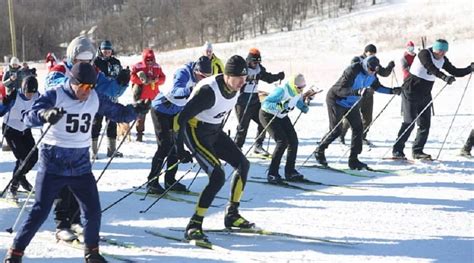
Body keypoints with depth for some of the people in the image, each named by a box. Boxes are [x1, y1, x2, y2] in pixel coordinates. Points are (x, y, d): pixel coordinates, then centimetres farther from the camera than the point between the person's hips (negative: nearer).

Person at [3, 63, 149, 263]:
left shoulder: (95, 99, 1)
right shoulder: (55, 96, -14)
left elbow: (116, 112, 14)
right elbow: (29, 117, -25)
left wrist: (135, 110, -6)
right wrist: (45, 115, -47)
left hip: (81, 165, 4)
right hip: (53, 164, -4)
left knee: (93, 210, 4)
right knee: (40, 212, -4)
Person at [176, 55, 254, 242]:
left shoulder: (235, 88, -5)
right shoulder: (209, 91, -30)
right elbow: (182, 117, -27)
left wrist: (219, 135, 22)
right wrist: (180, 149, -24)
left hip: (214, 132, 9)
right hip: (196, 133, -9)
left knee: (243, 164, 9)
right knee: (218, 176, -20)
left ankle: (232, 215, 21)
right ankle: (194, 225, -15)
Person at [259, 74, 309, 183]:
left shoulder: (298, 93, -7)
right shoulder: (281, 91, -32)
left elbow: (300, 105, 12)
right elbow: (265, 104, -35)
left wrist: (305, 107, -11)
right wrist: (279, 106, -48)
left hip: (281, 117, 8)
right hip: (268, 115, -8)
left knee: (293, 141, -2)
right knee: (282, 141, -20)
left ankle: (290, 171, 11)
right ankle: (272, 173, -13)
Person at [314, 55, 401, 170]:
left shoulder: (372, 75, -8)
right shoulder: (352, 71, -31)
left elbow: (377, 87, 13)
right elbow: (340, 90, -37)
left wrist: (391, 91, 1)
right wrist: (358, 91, -52)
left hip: (352, 104, 7)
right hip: (337, 100, -7)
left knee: (358, 128, -2)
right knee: (336, 130, -8)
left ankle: (353, 160, 3)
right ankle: (319, 151, 15)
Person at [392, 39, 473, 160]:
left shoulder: (442, 60, 3)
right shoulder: (424, 54, -17)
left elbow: (455, 72, 9)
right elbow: (431, 68, -34)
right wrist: (445, 77, -47)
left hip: (425, 96, 7)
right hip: (411, 93, -7)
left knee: (425, 124, 2)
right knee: (409, 122, -11)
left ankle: (417, 151, 10)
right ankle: (397, 150, -5)